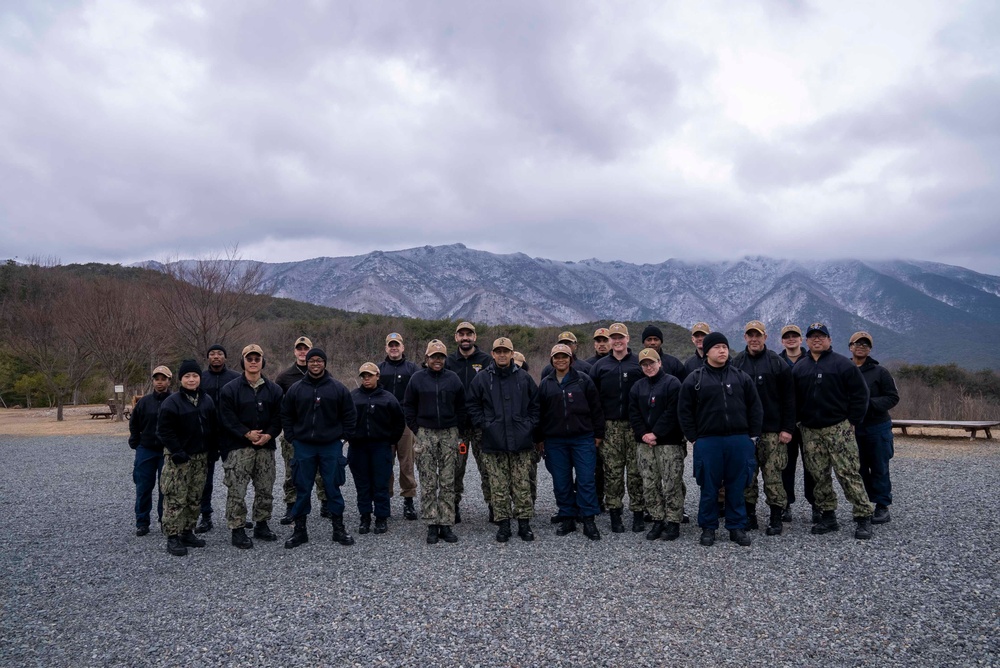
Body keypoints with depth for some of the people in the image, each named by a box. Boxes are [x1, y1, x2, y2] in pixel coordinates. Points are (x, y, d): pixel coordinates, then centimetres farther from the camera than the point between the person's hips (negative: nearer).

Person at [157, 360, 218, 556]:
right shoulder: (172, 402, -10)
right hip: (179, 458, -6)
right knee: (176, 499, -6)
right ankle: (173, 537, 1)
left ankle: (187, 532, 23)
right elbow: (164, 431, -12)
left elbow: (214, 427, 14)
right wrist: (177, 452, -16)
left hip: (200, 457, 6)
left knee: (195, 498, 11)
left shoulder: (207, 400, 8)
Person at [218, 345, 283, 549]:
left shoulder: (273, 390, 8)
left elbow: (278, 417, 5)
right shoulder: (230, 389, -2)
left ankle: (261, 525, 25)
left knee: (265, 489, 11)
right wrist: (247, 434, -14)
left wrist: (268, 435, -10)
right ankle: (237, 530, 6)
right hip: (238, 448, -4)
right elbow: (227, 418, -7)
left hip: (266, 447, 4)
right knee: (237, 491, -3)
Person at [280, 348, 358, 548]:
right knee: (302, 489, 7)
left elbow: (350, 415, 4)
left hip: (331, 446, -1)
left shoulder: (337, 388, 0)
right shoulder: (296, 389, 3)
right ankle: (300, 530, 18)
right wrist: (292, 437, 3)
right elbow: (286, 415, 10)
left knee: (333, 488, 5)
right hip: (303, 447, 1)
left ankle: (338, 529, 15)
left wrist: (342, 436, -1)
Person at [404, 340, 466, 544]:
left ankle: (446, 525, 9)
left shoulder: (453, 378, 5)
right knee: (428, 483, 1)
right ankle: (432, 525, 8)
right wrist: (416, 430, 1)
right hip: (425, 434, -1)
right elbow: (408, 406, 7)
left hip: (449, 434, 1)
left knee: (448, 482, 3)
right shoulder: (417, 379, 2)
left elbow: (461, 406, 11)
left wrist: (456, 428, 5)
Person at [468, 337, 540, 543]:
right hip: (494, 443, 0)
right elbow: (472, 405, 8)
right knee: (499, 488, 4)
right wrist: (483, 424, -2)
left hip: (521, 443, 1)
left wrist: (530, 424, 4)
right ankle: (503, 525, 14)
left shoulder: (524, 378, 6)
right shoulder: (482, 379, 3)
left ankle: (524, 524, 15)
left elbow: (535, 404, 13)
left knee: (523, 486, 4)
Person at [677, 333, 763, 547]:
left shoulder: (741, 377, 7)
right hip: (708, 442, -2)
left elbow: (755, 407, 11)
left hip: (739, 441, 2)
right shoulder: (695, 379, 0)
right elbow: (684, 411, 2)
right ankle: (708, 528, 18)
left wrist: (752, 435, 6)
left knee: (737, 487, 9)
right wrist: (693, 438, -2)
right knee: (709, 488, 5)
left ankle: (737, 527, 21)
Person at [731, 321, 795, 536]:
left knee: (773, 476, -2)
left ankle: (776, 518, 8)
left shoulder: (777, 363, 2)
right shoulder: (736, 364, 8)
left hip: (772, 431, -2)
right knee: (747, 475, 6)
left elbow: (789, 399, 1)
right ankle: (749, 515, 17)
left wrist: (787, 428, -5)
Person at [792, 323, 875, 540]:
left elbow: (860, 394, -2)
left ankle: (864, 518, 1)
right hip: (810, 431, 5)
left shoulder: (843, 364, -1)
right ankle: (828, 516, 18)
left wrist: (852, 421, -6)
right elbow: (793, 399, 17)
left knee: (848, 474, -7)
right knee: (819, 476, 8)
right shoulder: (799, 368, 12)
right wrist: (800, 421, 8)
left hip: (838, 429, -4)